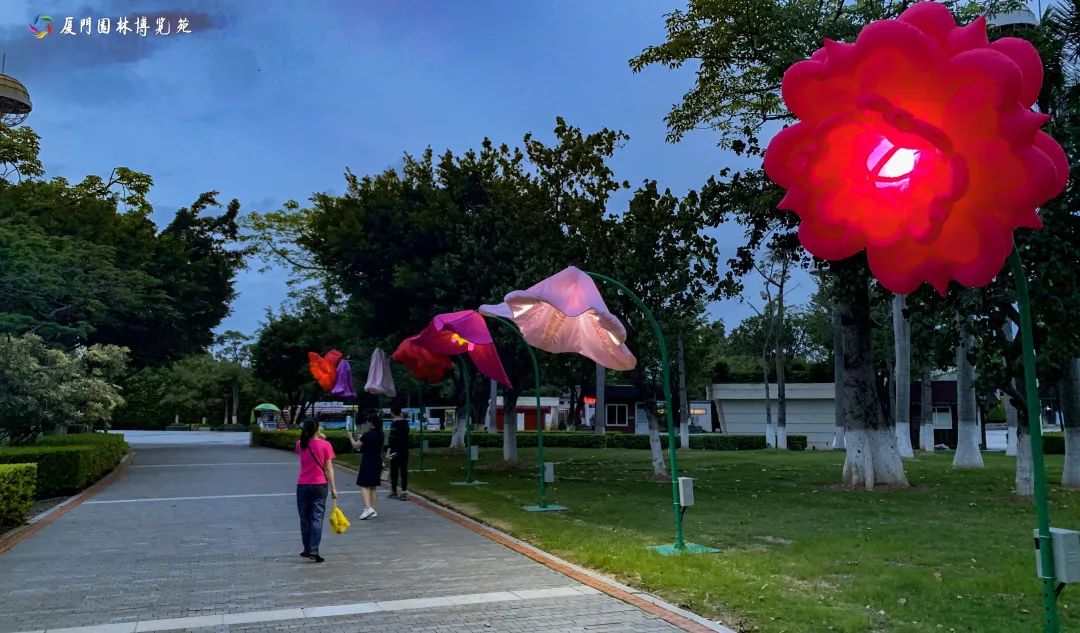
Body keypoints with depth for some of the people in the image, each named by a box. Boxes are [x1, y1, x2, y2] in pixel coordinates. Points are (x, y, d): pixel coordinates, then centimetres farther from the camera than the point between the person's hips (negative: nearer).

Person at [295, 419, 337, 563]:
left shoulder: (300, 445, 1)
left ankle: (307, 550, 20)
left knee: (305, 519, 13)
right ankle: (313, 551, -10)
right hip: (319, 486, -3)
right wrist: (333, 488, -5)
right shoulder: (325, 445, -8)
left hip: (302, 486, 3)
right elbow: (328, 468, -8)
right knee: (317, 518, -2)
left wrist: (319, 439, 15)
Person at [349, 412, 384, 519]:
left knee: (363, 485, -4)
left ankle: (368, 508, -19)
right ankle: (373, 510, 16)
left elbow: (356, 446, -8)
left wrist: (351, 438, 8)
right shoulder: (380, 434, 7)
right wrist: (361, 439, 22)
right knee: (373, 486, 13)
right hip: (378, 462, 8)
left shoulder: (367, 434, -16)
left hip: (367, 463, -7)